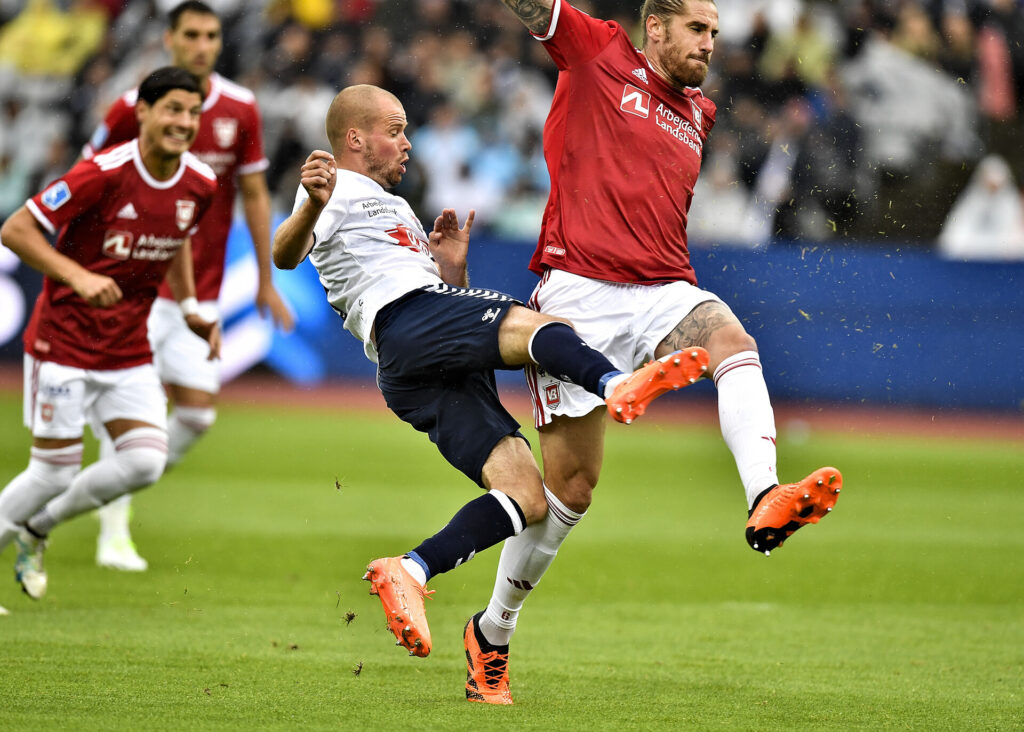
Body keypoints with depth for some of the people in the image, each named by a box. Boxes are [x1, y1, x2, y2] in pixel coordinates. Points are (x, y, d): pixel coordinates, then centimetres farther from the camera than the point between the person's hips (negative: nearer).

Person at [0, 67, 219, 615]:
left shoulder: (200, 185, -1)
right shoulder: (103, 175, -21)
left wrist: (190, 308, 8)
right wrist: (78, 277, -27)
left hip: (129, 348, 6)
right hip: (63, 339, -6)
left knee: (145, 461, -8)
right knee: (56, 471, -6)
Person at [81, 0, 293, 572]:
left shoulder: (240, 109, 1)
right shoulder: (135, 107, -8)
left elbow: (254, 193, 9)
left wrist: (266, 281, 9)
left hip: (202, 289, 4)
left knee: (198, 412, -2)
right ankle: (114, 532, 1)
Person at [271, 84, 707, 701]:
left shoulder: (397, 210, 40)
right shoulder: (335, 191, 13)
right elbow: (286, 256, -10)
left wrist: (454, 268, 21)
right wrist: (312, 208, -30)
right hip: (406, 317, -8)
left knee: (526, 498, -7)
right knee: (533, 326, -33)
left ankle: (409, 572, -15)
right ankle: (618, 386, -61)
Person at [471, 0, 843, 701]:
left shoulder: (697, 112, 24)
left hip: (664, 289, 5)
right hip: (579, 290, -5)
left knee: (733, 341, -30)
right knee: (570, 484, -4)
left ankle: (766, 501, -53)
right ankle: (494, 628, 16)